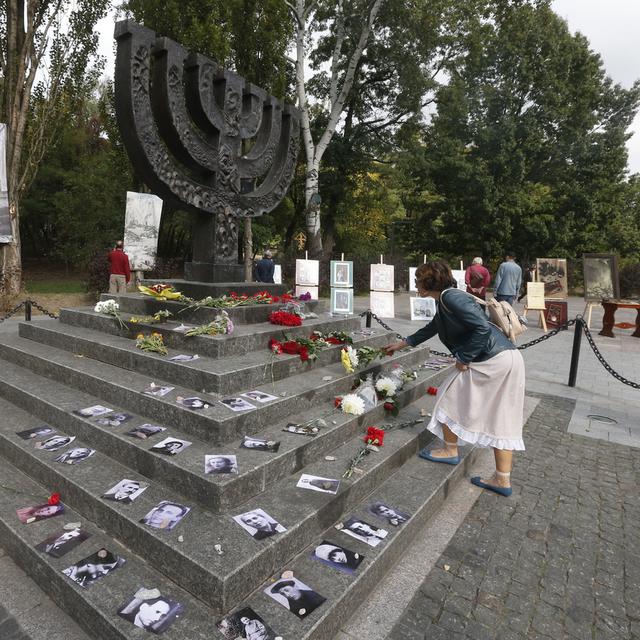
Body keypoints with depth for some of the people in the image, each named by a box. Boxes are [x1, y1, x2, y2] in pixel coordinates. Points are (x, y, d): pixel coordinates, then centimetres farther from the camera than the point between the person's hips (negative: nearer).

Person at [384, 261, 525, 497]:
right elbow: (431, 328, 34)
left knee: (450, 398, 8)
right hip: (509, 360, 10)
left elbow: (482, 328, -23)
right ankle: (502, 480, 20)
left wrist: (463, 358, -13)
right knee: (502, 420, 12)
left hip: (493, 361, -10)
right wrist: (401, 344, 42)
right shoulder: (445, 301, 18)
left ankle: (450, 451, 26)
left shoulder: (451, 298, -13)